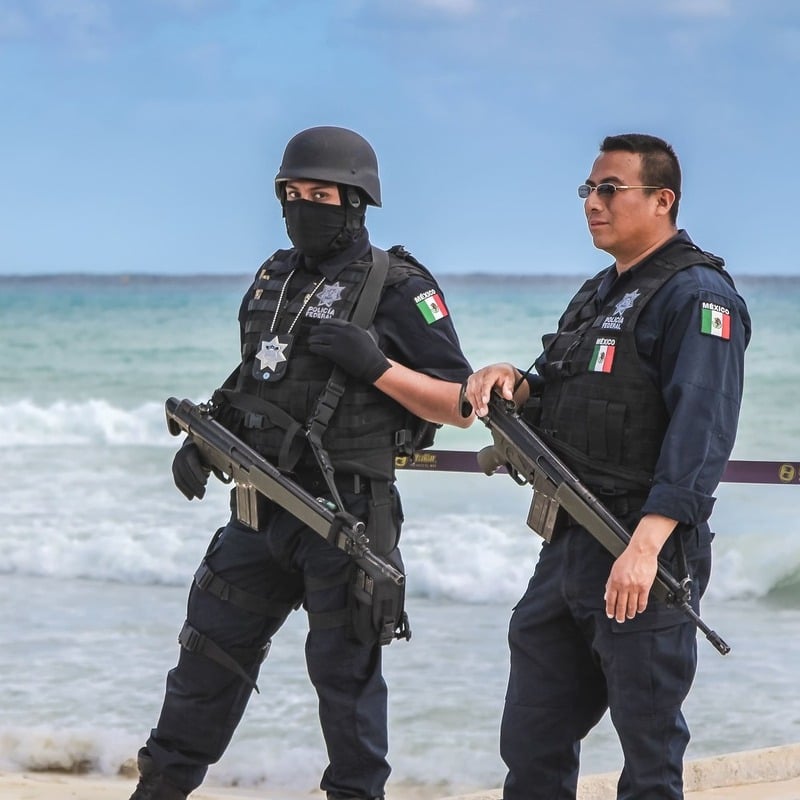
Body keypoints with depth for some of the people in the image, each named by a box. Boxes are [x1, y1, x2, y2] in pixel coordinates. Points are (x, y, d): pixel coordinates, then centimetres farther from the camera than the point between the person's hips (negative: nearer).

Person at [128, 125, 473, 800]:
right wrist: (203, 438, 10)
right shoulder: (275, 278, 13)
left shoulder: (398, 288, -8)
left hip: (345, 512, -7)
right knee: (211, 651, 12)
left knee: (346, 668, 1)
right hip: (261, 508, 7)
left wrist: (376, 365, -21)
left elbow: (460, 407, -10)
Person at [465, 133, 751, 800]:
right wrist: (513, 385, 1)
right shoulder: (599, 294, 20)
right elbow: (556, 405, 25)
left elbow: (701, 432, -22)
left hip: (646, 556, -9)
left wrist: (645, 545, -32)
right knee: (531, 745, 13)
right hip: (567, 546, 9)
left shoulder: (697, 296, -11)